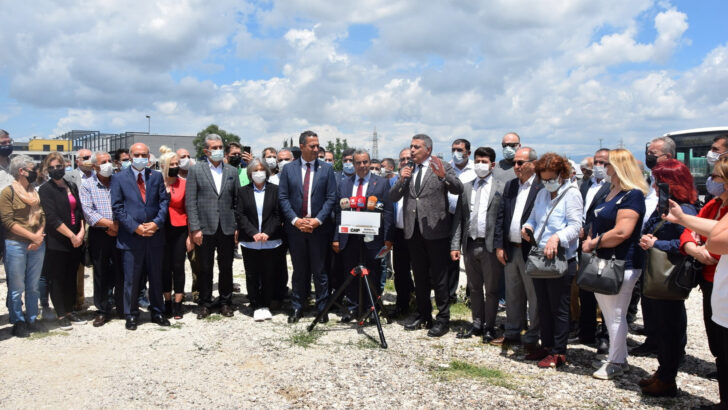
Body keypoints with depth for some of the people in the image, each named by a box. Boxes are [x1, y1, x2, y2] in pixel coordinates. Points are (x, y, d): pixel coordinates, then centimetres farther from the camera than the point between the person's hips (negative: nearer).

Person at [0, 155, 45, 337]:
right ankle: (18, 322, 12)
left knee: (33, 286, 11)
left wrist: (39, 235, -7)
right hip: (16, 245, -5)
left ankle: (31, 319, 20)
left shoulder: (36, 192, 12)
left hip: (37, 245, 5)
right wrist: (32, 236, -13)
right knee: (16, 287, 2)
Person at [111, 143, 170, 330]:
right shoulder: (119, 178, 2)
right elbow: (117, 207, -3)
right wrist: (135, 227, -12)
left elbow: (164, 201, 5)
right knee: (131, 279, 5)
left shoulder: (156, 176, 8)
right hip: (131, 236, -2)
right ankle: (131, 315, 19)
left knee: (156, 276, 11)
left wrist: (156, 223, -9)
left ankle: (157, 312, 24)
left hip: (155, 235, 2)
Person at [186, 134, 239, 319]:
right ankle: (204, 304, 20)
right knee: (205, 269, 6)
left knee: (226, 268, 10)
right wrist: (195, 228, -9)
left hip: (227, 229, 2)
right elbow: (190, 201, -3)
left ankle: (226, 302, 23)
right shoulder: (196, 170, 1)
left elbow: (238, 200, 9)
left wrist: (238, 227, 2)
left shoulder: (232, 171, 9)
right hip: (205, 228, -2)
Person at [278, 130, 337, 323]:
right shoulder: (288, 169, 5)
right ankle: (297, 308, 20)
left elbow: (331, 198, -1)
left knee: (319, 271, 5)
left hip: (318, 228, -1)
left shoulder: (327, 169, 3)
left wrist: (318, 220, -11)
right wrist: (295, 220, -10)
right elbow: (283, 198, 2)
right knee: (299, 270, 10)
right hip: (295, 227, 1)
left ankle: (322, 309, 16)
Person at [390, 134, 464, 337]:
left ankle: (443, 319, 10)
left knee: (439, 277, -1)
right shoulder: (406, 171, 13)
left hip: (435, 230, -5)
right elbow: (393, 197, 6)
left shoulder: (443, 168, -1)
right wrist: (401, 179, -11)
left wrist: (443, 176, -32)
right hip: (413, 231, 5)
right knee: (420, 277, 15)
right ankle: (423, 315, 27)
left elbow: (458, 189, -15)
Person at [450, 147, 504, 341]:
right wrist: (455, 245, 3)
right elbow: (459, 218, 9)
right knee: (474, 288, 14)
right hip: (470, 245, 5)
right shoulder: (466, 188, 11)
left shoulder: (502, 188, -2)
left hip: (491, 245, -4)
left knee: (491, 289, 5)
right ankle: (477, 324, 26)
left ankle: (489, 327, 17)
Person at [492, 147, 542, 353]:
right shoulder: (510, 185, 11)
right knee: (512, 294, 17)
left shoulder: (542, 187, -11)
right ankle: (512, 333, 30)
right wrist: (499, 245, 6)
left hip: (531, 250, -7)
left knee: (533, 296, 5)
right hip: (510, 249, 7)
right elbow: (501, 216, 11)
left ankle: (532, 338, 17)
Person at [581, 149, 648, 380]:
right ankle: (616, 358, 29)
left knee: (616, 316, 1)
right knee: (608, 315, 16)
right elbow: (596, 223, 20)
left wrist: (594, 243, -13)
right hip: (602, 263, 10)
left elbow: (621, 232, -23)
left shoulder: (632, 195, -15)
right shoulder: (609, 193, 15)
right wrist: (588, 240, 1)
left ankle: (616, 363, 15)